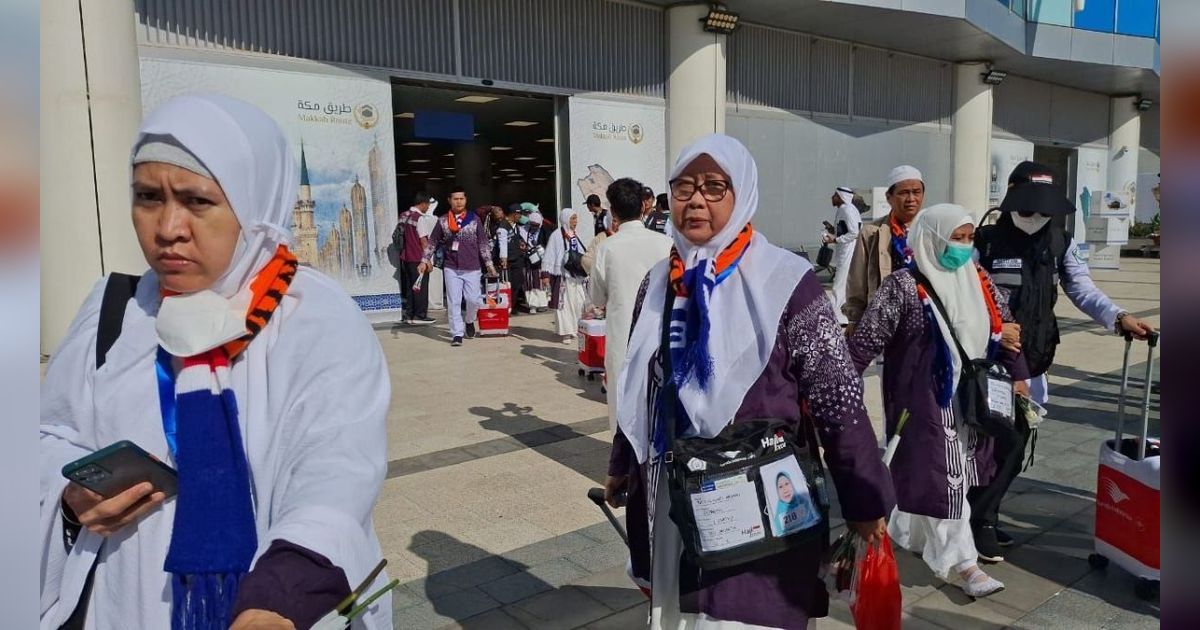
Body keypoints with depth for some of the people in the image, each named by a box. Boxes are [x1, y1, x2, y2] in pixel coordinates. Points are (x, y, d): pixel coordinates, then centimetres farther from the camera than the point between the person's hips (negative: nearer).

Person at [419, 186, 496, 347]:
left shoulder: (474, 219, 1)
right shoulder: (442, 221, 4)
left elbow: (483, 243, 2)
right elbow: (432, 242, 9)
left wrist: (488, 263, -2)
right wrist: (424, 260, 1)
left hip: (472, 268, -1)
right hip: (451, 268, 1)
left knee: (473, 300, -1)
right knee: (453, 302, 0)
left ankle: (469, 321, 30)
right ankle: (457, 334, 7)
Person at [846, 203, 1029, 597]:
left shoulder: (977, 280, 6)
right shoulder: (904, 285, -15)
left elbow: (1003, 326, 15)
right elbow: (867, 338, -18)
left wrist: (1017, 374, 13)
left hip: (970, 396, 7)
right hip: (926, 400, -7)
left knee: (940, 471, 17)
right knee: (942, 474, -2)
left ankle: (914, 531, 37)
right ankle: (960, 561, 8)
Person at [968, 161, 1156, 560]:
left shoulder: (1060, 244, 7)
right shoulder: (986, 242, -8)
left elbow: (1082, 289, 1)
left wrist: (1119, 318, -15)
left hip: (1032, 365, 6)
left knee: (1014, 447, 11)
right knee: (996, 445, -5)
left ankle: (984, 517, 26)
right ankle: (978, 522, 11)